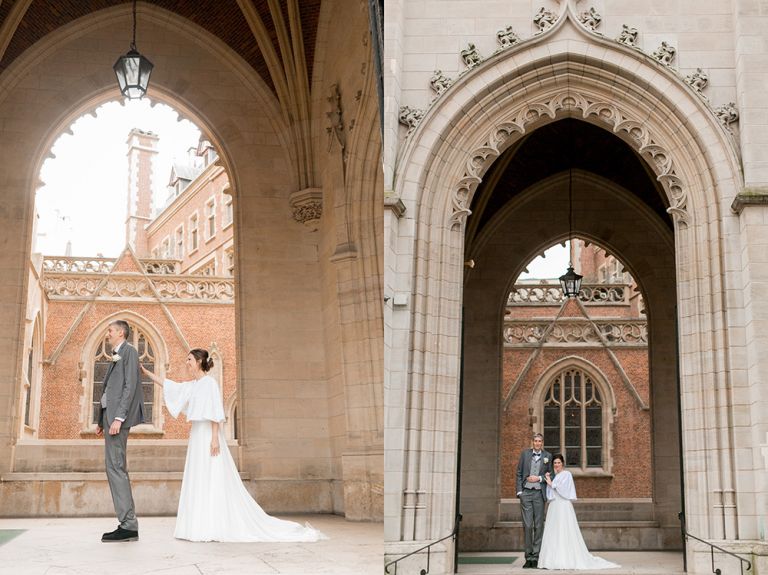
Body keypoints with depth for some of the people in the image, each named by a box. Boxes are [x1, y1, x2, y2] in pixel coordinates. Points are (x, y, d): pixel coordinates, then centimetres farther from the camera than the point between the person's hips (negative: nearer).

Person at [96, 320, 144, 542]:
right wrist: (102, 420, 20)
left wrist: (119, 417, -21)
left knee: (116, 467, -14)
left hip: (118, 416, -10)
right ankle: (127, 524, 8)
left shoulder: (128, 351, -4)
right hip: (110, 415, 10)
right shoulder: (117, 355, 23)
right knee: (115, 468, 7)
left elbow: (130, 386, -13)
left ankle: (129, 526, -15)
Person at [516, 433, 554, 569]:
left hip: (539, 493, 0)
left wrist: (539, 478, -8)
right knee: (527, 525, -3)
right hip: (526, 492, 0)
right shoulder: (525, 453, 8)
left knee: (538, 526, 0)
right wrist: (519, 491, 0)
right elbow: (519, 473, 8)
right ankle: (528, 556, 2)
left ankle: (536, 556, 5)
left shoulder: (548, 456, 7)